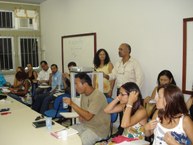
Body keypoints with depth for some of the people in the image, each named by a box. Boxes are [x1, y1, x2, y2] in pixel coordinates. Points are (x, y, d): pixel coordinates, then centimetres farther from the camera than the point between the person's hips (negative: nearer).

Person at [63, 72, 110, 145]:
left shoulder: (97, 96, -22)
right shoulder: (84, 94, 5)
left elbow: (88, 116, -26)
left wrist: (72, 104, -25)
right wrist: (81, 116, -7)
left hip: (98, 129, -8)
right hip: (85, 125, 8)